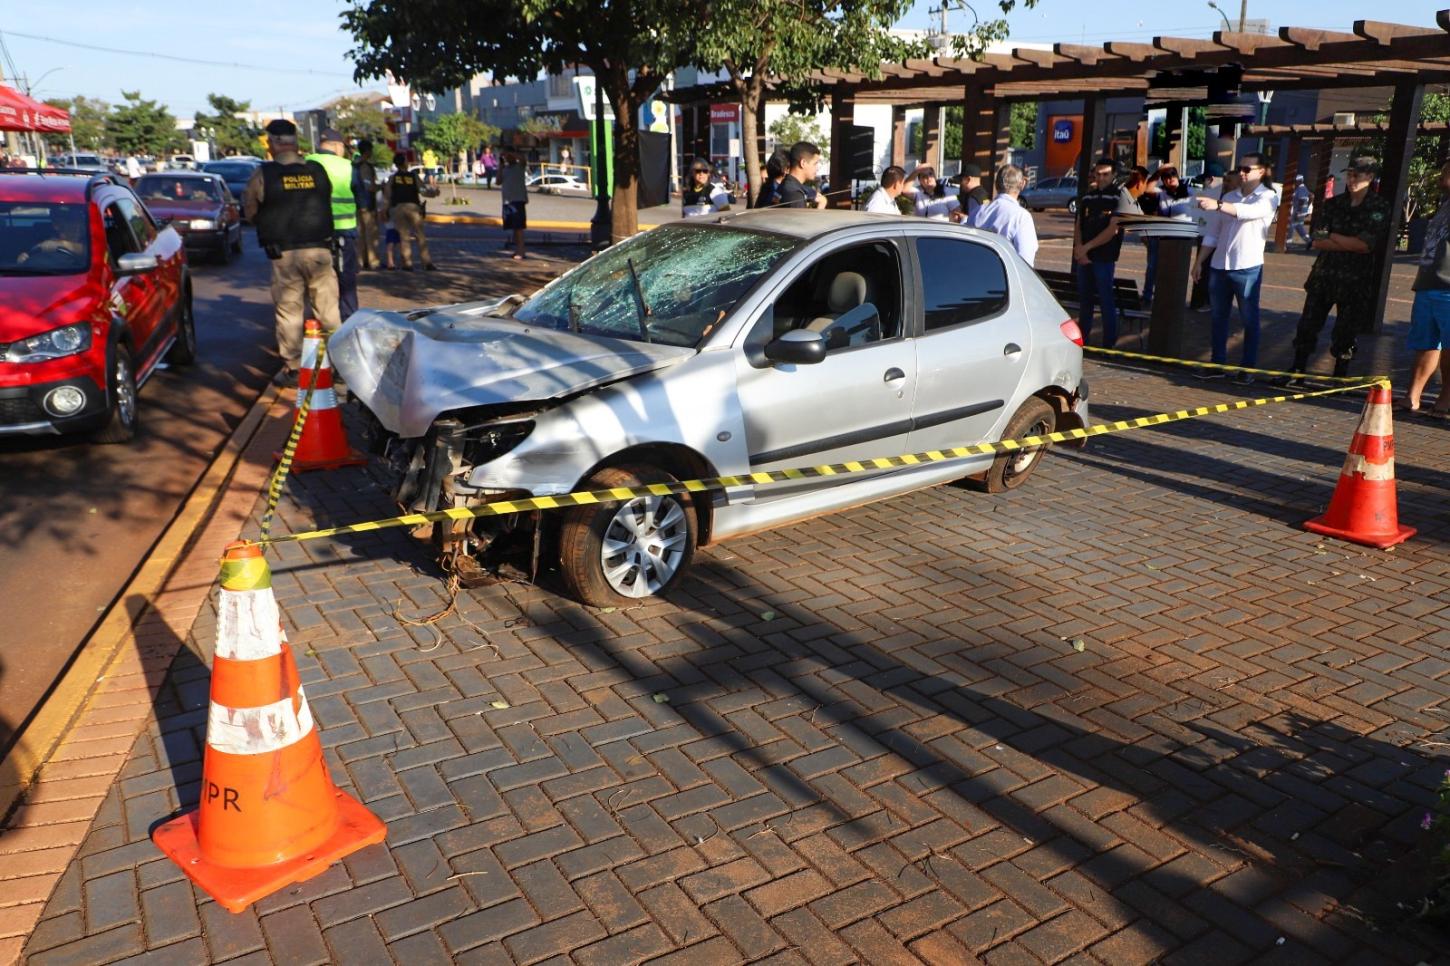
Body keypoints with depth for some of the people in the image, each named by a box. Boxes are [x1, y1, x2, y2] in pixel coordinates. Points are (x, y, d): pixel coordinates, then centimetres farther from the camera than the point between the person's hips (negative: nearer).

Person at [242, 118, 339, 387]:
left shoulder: (263, 174, -6)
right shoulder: (317, 170, 3)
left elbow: (250, 211, 2)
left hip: (285, 253, -2)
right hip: (320, 249, 3)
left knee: (289, 311, 4)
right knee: (327, 307, 10)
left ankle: (292, 368, 6)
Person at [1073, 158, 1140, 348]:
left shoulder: (1120, 196, -4)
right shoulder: (1087, 196, 13)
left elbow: (1113, 229, -12)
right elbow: (1078, 225, 11)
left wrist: (1087, 247, -13)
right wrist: (1079, 248, -6)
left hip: (1104, 257, -5)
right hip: (1084, 257, 5)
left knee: (1106, 300, -2)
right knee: (1084, 298, 11)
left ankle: (1109, 344, 3)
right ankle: (1081, 338, 20)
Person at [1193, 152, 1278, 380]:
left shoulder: (1268, 197, -3)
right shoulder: (1229, 197, 14)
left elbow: (1249, 211, -27)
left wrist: (1217, 205, -40)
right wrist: (1199, 261, 10)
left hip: (1247, 267, -6)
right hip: (1219, 266, 6)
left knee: (1249, 320, 2)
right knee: (1218, 317, 10)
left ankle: (1248, 368, 7)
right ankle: (1217, 363, 19)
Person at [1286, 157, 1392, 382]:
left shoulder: (1380, 207, -3)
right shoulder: (1332, 204, 6)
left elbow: (1366, 244, -14)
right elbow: (1317, 242, -3)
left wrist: (1331, 236, -7)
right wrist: (1351, 244, -12)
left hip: (1356, 281, -3)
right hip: (1323, 276, 3)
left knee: (1346, 332, 4)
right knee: (1308, 325, 4)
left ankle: (1339, 377, 16)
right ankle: (1297, 371, 14)